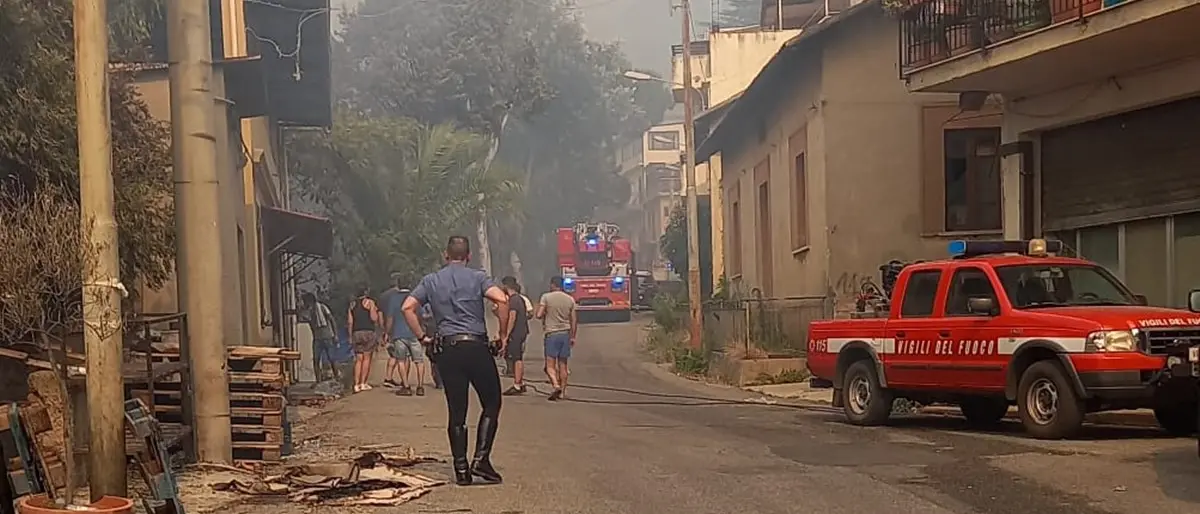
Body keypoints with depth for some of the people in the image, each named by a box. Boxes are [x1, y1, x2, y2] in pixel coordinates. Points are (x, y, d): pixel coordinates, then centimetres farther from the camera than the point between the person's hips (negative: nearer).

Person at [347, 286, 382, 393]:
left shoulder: (352, 304, 15)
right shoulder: (370, 302, 0)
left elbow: (350, 322, 11)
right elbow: (374, 318, -8)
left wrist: (350, 336, 14)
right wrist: (376, 310, 12)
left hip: (356, 333, 4)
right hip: (369, 332, -4)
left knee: (358, 360, 6)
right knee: (367, 358, 1)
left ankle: (356, 385, -1)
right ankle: (363, 383, -4)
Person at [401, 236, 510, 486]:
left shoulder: (431, 281, 12)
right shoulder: (477, 277, 4)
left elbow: (408, 307, 1)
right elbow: (502, 299, -12)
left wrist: (423, 337, 6)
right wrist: (503, 336, -5)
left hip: (446, 350, 3)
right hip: (476, 346, -3)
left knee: (456, 411, 7)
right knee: (491, 403, 10)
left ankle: (461, 469, 7)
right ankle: (481, 459, -2)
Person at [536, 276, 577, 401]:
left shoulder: (546, 297, -5)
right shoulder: (570, 299, 7)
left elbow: (538, 315, -11)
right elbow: (574, 320, 9)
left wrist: (543, 312, 12)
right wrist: (573, 337, 16)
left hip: (552, 334, -4)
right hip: (565, 334, 4)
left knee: (550, 365, -3)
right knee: (563, 364, 10)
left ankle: (556, 385, -24)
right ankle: (562, 391, 11)